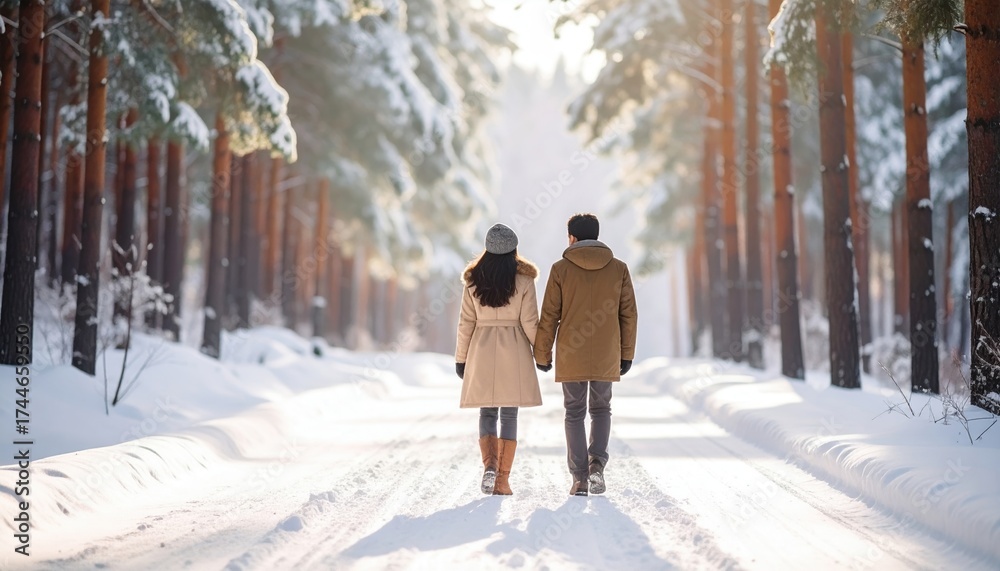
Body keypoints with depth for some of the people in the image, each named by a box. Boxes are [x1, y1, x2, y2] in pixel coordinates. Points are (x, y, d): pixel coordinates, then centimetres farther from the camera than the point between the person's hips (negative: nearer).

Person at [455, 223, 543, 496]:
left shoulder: (474, 280, 0)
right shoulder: (523, 279, -5)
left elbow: (466, 323, 1)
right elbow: (529, 322, -8)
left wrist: (461, 357, 9)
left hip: (482, 351, 1)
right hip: (515, 351, -1)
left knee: (487, 412, 11)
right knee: (509, 414, 6)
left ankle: (490, 464, -14)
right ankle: (502, 480, 3)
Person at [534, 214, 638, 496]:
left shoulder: (561, 269, -3)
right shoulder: (619, 268, 2)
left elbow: (549, 316, -3)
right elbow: (628, 315, 3)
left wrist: (542, 354, 5)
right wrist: (627, 354, 10)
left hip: (571, 356, -1)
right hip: (606, 356, 1)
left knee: (574, 413, 9)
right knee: (601, 410, 17)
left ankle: (580, 478, 5)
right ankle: (597, 462, -5)